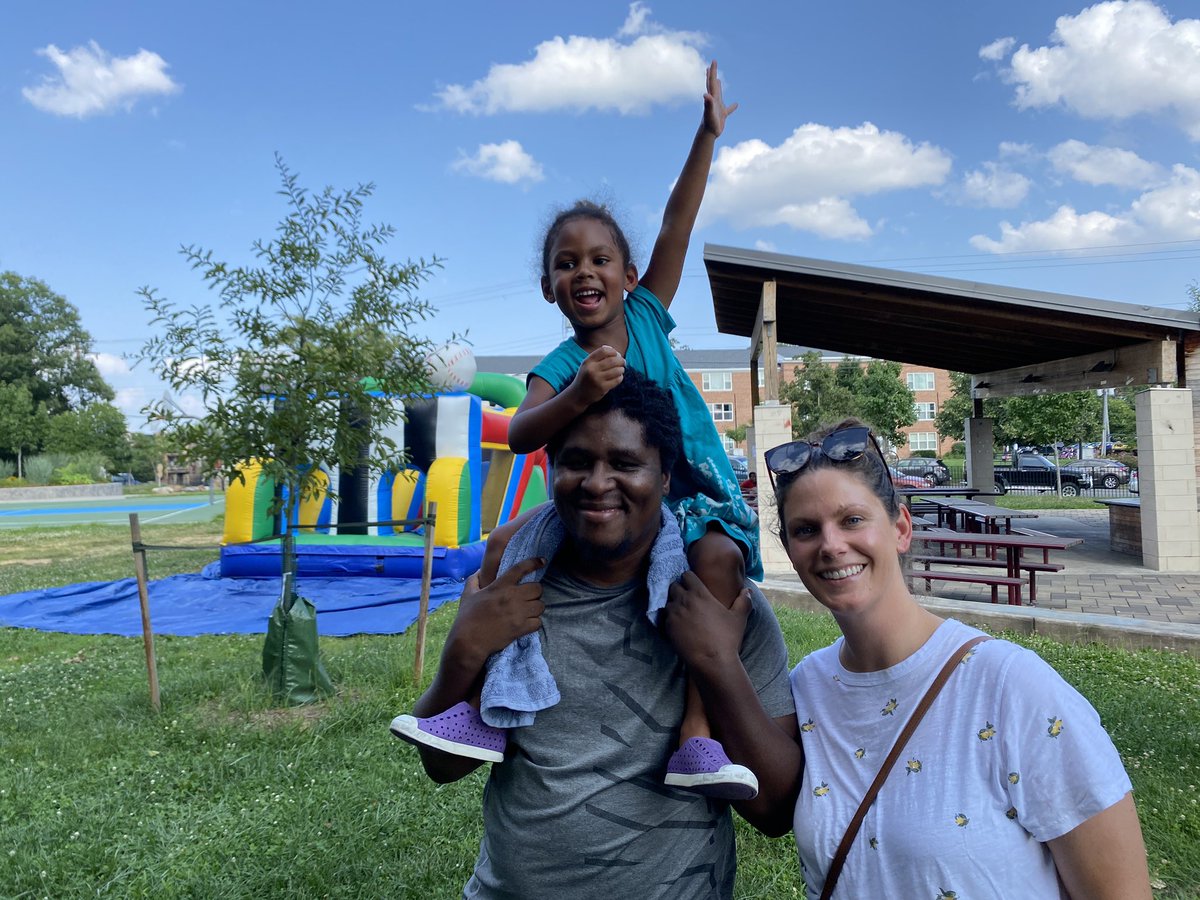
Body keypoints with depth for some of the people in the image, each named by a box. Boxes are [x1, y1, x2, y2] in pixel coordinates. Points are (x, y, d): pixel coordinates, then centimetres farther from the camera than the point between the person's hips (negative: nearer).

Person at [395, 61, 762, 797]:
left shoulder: (648, 317, 2)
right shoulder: (557, 368, -3)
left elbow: (677, 228, -2)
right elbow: (519, 434, -21)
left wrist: (708, 135, -3)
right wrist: (577, 395, -38)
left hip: (688, 499, 0)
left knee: (719, 557, -32)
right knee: (506, 545, -13)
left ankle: (697, 733, -26)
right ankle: (489, 704, -2)